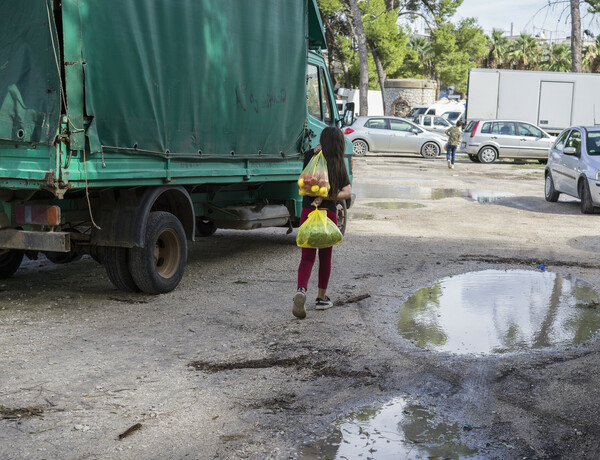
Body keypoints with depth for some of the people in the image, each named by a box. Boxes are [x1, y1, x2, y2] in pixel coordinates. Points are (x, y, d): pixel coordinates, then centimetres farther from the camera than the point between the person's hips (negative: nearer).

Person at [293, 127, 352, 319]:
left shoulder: (310, 156, -1)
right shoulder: (339, 165, -4)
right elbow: (347, 193, -9)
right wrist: (326, 197, -16)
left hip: (308, 211, 1)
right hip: (329, 213, -1)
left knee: (307, 257, 3)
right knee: (325, 257, 14)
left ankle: (301, 290, -22)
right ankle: (321, 298, 24)